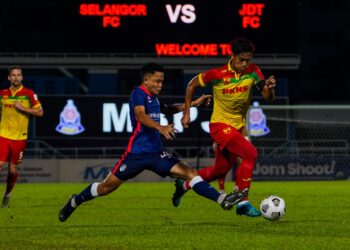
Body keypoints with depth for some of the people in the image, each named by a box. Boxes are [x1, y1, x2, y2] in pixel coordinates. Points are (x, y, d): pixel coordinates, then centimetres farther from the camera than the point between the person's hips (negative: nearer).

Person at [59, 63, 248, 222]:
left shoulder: (154, 98, 15)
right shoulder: (139, 94, -9)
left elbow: (168, 109, 39)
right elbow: (140, 116, -30)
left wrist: (193, 104, 32)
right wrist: (161, 127, -46)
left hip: (156, 154, 7)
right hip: (137, 153, -7)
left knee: (189, 172, -9)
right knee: (107, 187, 1)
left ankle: (222, 200, -19)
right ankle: (74, 202, 24)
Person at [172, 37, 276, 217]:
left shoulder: (253, 72, -9)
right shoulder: (217, 75, -18)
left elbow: (268, 97, -13)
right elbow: (192, 84, -3)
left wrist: (269, 88, -35)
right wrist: (186, 112, -5)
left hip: (238, 126, 6)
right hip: (220, 125, -6)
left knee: (220, 170, 18)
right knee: (251, 154, -26)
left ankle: (184, 185, 43)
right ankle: (243, 203, -20)